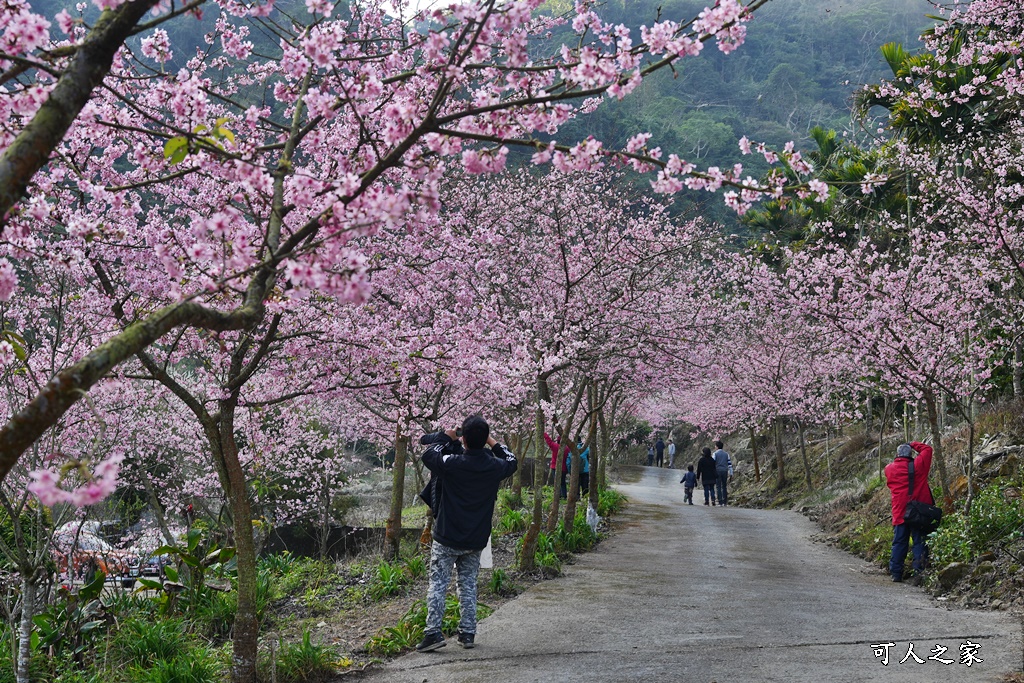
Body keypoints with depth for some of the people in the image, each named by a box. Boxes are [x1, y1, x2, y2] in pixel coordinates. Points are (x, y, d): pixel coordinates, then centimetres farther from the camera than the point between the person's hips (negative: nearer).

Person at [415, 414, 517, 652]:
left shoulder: (452, 463, -18)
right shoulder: (494, 467, -7)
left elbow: (428, 456, 2)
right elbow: (512, 461, 18)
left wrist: (447, 438, 14)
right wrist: (493, 443, 24)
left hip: (447, 538, -4)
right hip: (476, 540, 4)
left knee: (438, 583, 3)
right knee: (468, 584, 14)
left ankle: (433, 632, -3)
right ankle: (468, 632, 15)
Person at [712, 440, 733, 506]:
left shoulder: (715, 454, -2)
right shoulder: (726, 454, 10)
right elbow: (729, 464, 9)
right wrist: (731, 473, 12)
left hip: (718, 471, -4)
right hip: (725, 471, 4)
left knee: (719, 487, -2)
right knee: (724, 486, 9)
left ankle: (720, 501, -7)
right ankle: (725, 501, 6)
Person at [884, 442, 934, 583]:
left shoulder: (889, 469, 4)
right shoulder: (918, 465, -4)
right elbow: (927, 449, 6)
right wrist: (913, 445, 14)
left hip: (899, 512, 2)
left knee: (899, 543, 7)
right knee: (919, 541, 1)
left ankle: (896, 573, 5)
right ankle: (919, 571, -7)